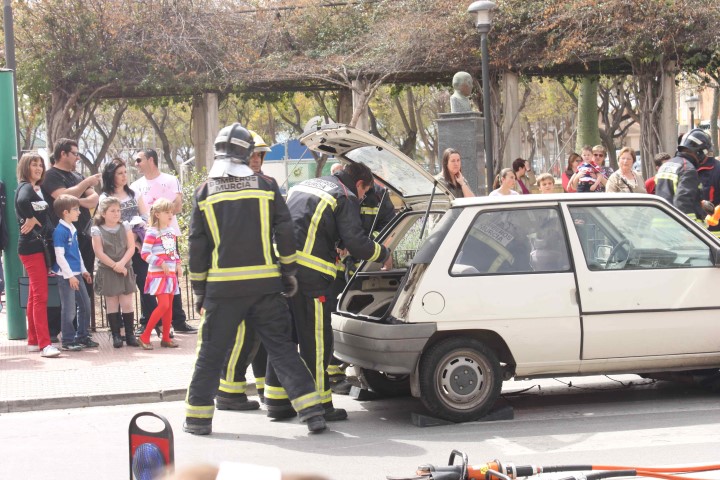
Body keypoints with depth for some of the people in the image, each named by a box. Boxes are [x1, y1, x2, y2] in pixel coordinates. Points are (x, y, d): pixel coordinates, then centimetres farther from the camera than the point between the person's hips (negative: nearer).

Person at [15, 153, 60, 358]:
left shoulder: (36, 189, 18)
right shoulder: (25, 188, -12)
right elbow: (22, 202, -34)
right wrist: (31, 220, -21)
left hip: (40, 246, 10)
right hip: (31, 247, -10)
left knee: (35, 296, 14)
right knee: (40, 296, -13)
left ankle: (33, 341, 20)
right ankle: (44, 344, -16)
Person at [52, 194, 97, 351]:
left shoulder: (73, 229, 11)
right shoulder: (60, 231, -15)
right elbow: (59, 256, -18)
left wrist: (83, 271, 21)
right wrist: (70, 275, -18)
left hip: (76, 274, 9)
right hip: (65, 276, -9)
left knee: (85, 304, 14)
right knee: (69, 309, -3)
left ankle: (83, 336, 25)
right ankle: (68, 341, 6)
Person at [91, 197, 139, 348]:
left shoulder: (125, 227, 6)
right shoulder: (97, 230, -2)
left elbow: (131, 248, 0)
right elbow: (99, 253, -9)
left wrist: (122, 263, -15)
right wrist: (115, 266, -15)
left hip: (125, 270, 2)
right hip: (107, 271, -2)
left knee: (127, 303, 0)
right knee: (112, 304, 2)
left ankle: (130, 335, 5)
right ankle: (116, 335, 7)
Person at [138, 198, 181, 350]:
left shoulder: (171, 231, 12)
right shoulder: (152, 232, -12)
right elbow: (145, 253, -17)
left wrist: (178, 265, 11)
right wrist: (161, 263, -22)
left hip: (171, 274, 8)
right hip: (158, 274, -8)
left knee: (169, 306, 9)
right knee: (164, 305, -15)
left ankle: (166, 338, 16)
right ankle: (144, 336, -7)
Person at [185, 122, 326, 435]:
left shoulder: (205, 192, 4)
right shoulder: (266, 186, 4)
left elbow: (197, 245, 5)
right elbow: (284, 233, 3)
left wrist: (199, 291, 12)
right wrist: (289, 274, 13)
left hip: (222, 286, -1)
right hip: (265, 284, 1)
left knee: (211, 352, 9)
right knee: (281, 347, 5)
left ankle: (198, 417, 12)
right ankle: (312, 411, 0)